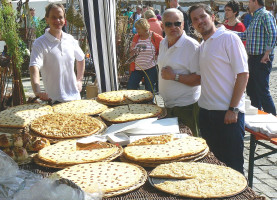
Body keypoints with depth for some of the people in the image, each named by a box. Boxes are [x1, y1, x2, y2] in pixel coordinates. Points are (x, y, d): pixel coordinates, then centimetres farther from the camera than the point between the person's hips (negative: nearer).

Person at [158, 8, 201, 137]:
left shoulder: (192, 46, -17)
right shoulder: (163, 43, 9)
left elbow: (200, 79, -23)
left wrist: (175, 76, -24)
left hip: (186, 107, -8)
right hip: (168, 104, 8)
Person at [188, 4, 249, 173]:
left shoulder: (229, 38, -7)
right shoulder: (202, 46, 16)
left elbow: (243, 74, -13)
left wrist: (233, 109, -17)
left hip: (228, 113, -7)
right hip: (206, 111, 7)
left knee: (232, 163, 0)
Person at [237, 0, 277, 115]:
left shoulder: (265, 15, -12)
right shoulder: (255, 17, 18)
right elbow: (246, 35, 23)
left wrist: (266, 54, -21)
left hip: (262, 59, -10)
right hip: (253, 58, 10)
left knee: (262, 91, -8)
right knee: (251, 90, 15)